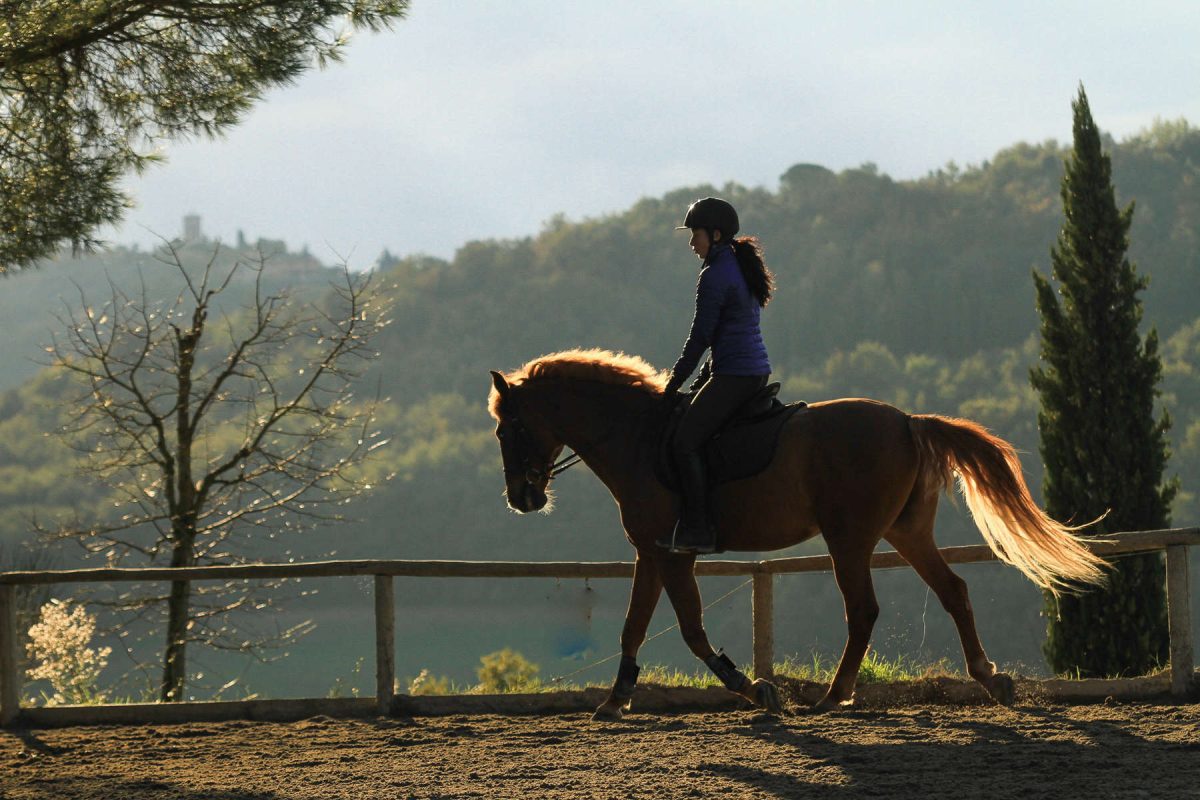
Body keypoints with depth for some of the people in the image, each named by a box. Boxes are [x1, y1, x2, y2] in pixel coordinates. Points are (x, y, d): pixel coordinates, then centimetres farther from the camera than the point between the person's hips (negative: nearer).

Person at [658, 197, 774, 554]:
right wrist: (704, 377, 22)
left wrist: (675, 382, -3)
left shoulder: (715, 276, -13)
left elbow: (700, 337, -12)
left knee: (686, 441, -14)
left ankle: (697, 530, -19)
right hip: (758, 371, 11)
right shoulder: (742, 267, 18)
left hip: (734, 375, -11)